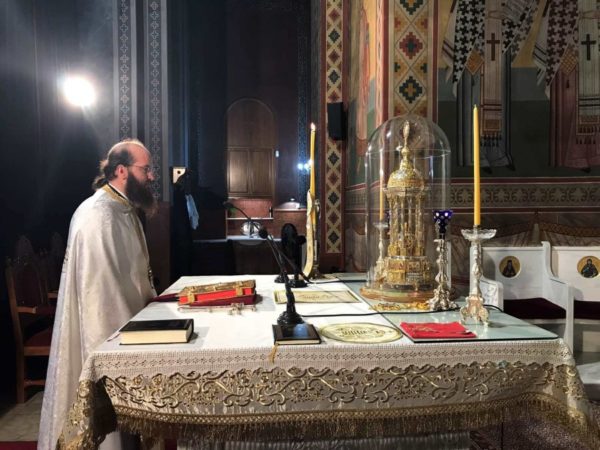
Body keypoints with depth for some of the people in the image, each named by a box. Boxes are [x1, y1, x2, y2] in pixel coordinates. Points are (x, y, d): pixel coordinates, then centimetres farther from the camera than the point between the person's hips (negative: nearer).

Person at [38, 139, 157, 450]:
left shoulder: (124, 208, 9)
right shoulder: (99, 215, -23)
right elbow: (101, 286, -25)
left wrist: (152, 297, 7)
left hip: (126, 320, 10)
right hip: (109, 329, -9)